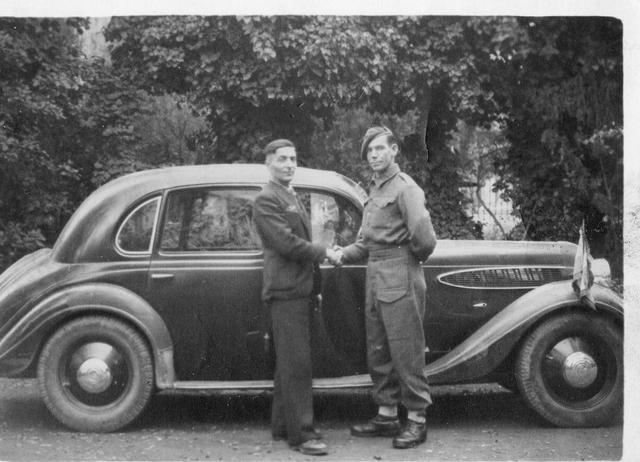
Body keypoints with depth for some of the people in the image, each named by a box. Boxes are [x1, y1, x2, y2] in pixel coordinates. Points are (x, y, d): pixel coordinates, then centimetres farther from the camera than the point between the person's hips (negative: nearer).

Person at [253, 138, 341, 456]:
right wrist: (324, 253, -10)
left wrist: (316, 286, 22)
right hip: (285, 290, -10)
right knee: (296, 365, -10)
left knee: (290, 364, 13)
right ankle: (301, 434, -8)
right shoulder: (266, 199, -9)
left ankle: (282, 426, 21)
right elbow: (286, 243, -19)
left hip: (300, 291, 10)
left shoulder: (292, 198, 22)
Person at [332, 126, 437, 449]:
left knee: (406, 351, -3)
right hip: (374, 278, 9)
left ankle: (417, 420, 6)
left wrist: (413, 259, -3)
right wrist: (344, 254, 2)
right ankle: (387, 415, 24)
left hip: (399, 279, -9)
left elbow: (424, 238, -22)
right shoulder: (374, 190, 18)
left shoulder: (404, 187, -10)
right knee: (378, 351, 13)